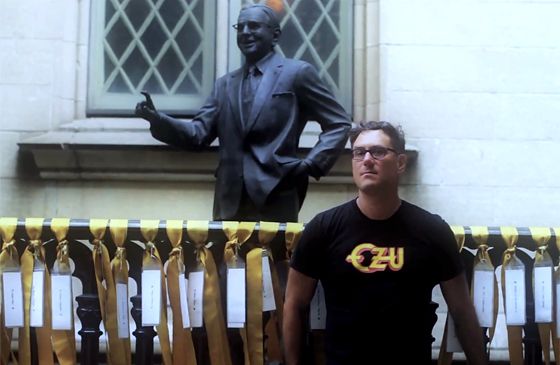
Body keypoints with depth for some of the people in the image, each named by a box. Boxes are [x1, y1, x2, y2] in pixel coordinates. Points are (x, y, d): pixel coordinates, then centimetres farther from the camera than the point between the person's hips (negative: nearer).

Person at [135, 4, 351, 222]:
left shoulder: (297, 73, 3)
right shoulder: (225, 84, 17)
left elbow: (338, 124, 4)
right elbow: (198, 134, 10)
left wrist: (310, 165, -9)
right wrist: (157, 119, -7)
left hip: (275, 203, -4)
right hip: (229, 203, 5)